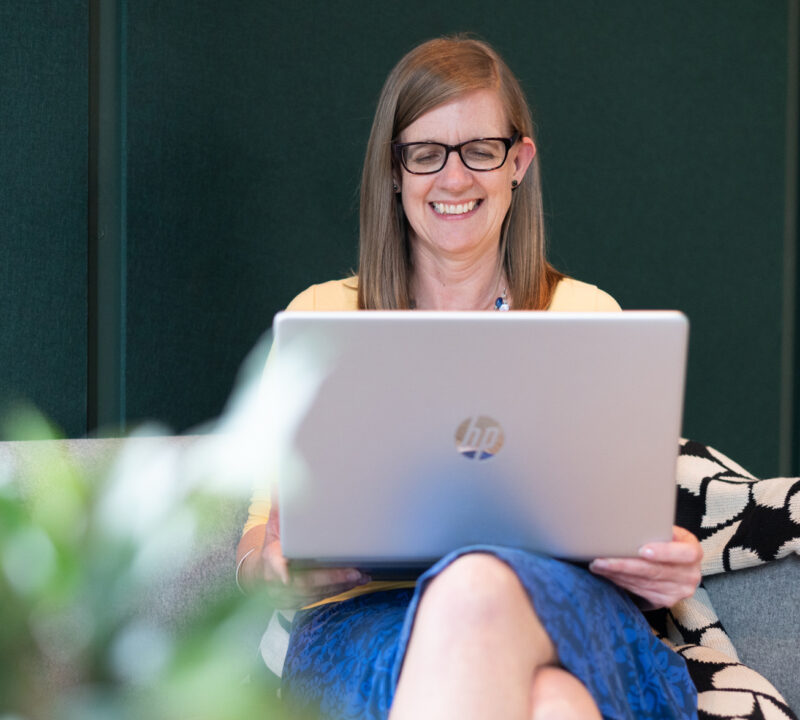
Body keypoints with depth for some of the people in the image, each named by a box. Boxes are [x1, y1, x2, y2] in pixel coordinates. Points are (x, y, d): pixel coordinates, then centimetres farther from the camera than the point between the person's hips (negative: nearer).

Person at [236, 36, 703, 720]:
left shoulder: (587, 315, 20)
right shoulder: (320, 317, 18)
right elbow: (256, 555, 12)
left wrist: (671, 562, -8)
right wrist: (285, 563, -14)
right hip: (369, 618, -2)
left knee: (480, 588, -40)